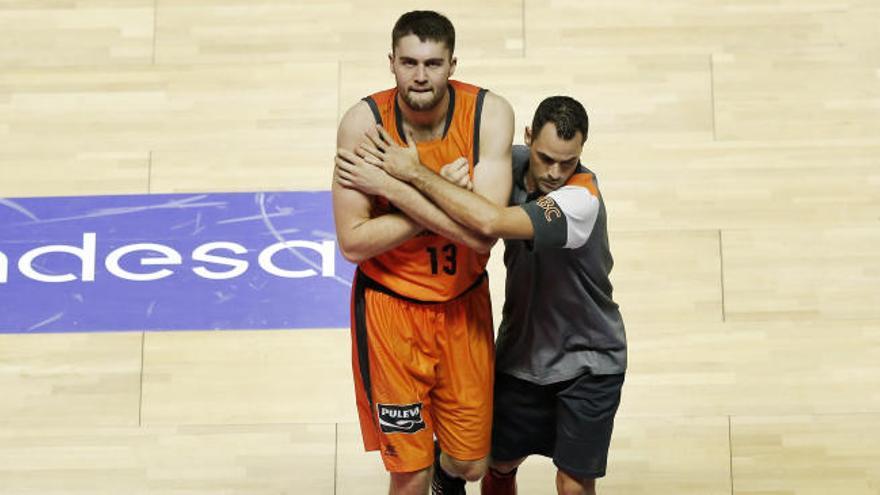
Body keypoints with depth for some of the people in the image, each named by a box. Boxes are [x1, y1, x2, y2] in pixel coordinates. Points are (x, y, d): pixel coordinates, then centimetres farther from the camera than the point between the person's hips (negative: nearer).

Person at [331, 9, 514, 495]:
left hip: (463, 305, 2)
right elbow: (353, 242, -18)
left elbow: (483, 231, -25)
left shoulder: (489, 113, -15)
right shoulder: (365, 121, -17)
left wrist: (397, 185, -27)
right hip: (390, 306, -2)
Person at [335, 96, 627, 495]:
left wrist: (414, 172, -35)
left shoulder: (582, 197, -28)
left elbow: (490, 223, -42)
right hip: (521, 352, 5)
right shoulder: (510, 164, -10)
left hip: (587, 363, -4)